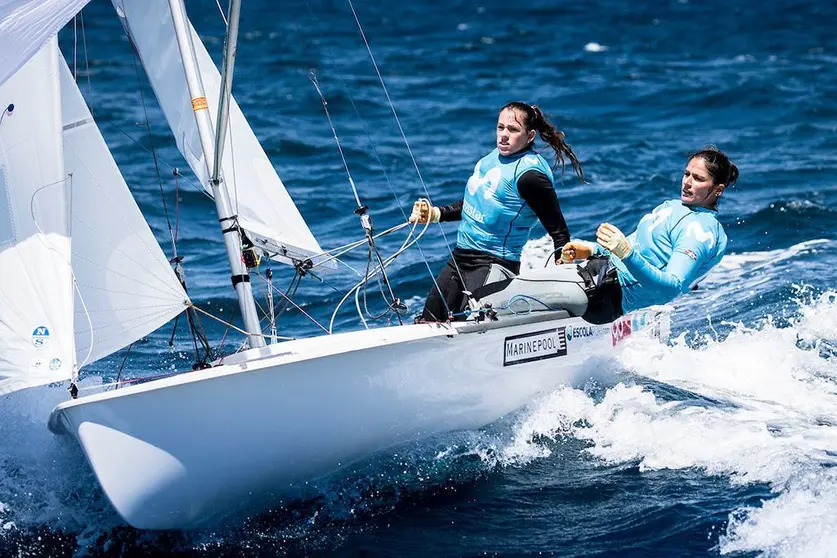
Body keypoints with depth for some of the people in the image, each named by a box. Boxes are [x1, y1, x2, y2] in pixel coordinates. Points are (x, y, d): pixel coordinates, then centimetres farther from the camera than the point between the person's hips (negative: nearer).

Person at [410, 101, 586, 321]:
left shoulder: (530, 174, -17)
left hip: (494, 265, -9)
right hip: (460, 257, 9)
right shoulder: (496, 156, 8)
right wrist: (436, 214, 18)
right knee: (426, 326, 10)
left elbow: (559, 232, -16)